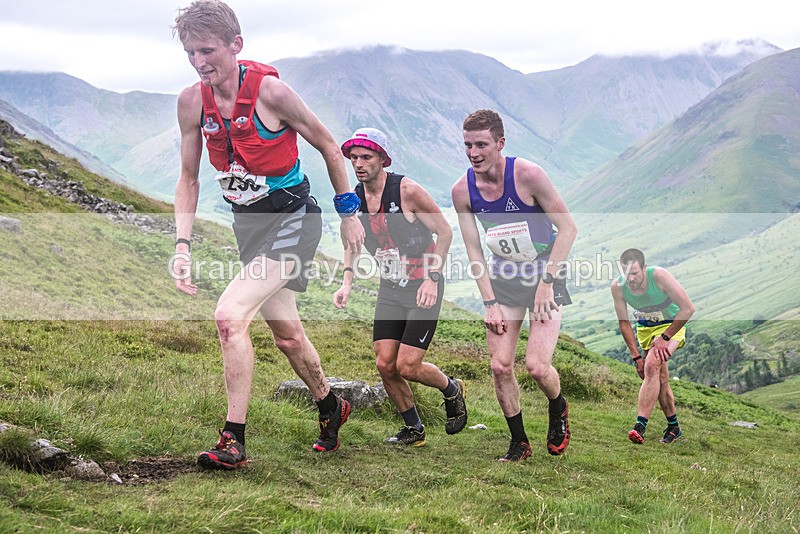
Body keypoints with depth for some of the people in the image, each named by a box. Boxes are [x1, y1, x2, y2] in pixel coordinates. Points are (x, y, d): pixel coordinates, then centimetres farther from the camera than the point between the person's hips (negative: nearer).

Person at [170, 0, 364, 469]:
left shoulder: (269, 90, -21)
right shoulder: (192, 102, -6)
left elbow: (329, 147, -8)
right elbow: (189, 178, 5)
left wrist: (349, 214, -1)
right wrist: (183, 245, -4)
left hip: (292, 219, -6)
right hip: (247, 223, 6)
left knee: (230, 315, -22)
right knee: (287, 335, 16)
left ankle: (234, 441, -14)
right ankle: (331, 407, 42)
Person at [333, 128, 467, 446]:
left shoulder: (407, 190, -18)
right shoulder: (354, 198, -1)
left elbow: (444, 232, -10)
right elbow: (353, 243, 15)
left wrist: (432, 278, -18)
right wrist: (347, 282, 1)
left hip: (423, 288, -5)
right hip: (390, 290, 6)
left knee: (407, 367, -10)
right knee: (385, 365, -2)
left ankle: (452, 390, 22)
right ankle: (413, 429, 18)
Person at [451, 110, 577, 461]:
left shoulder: (526, 175, -20)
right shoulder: (462, 190, -8)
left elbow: (568, 228, -13)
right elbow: (474, 251, 0)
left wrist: (546, 282, -17)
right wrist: (490, 302, -7)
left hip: (544, 274, -4)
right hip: (503, 280, 4)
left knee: (537, 365, -15)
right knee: (500, 367, -5)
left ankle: (558, 409, 20)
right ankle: (519, 443, 15)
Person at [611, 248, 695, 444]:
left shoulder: (659, 276, -30)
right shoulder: (618, 287, -19)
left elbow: (688, 309, -25)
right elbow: (624, 323, -7)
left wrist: (664, 338, -24)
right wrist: (636, 357, -12)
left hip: (671, 325, -4)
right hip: (645, 327, 5)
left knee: (652, 366, -25)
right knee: (661, 378, 5)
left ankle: (640, 426, -30)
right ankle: (673, 426, 24)